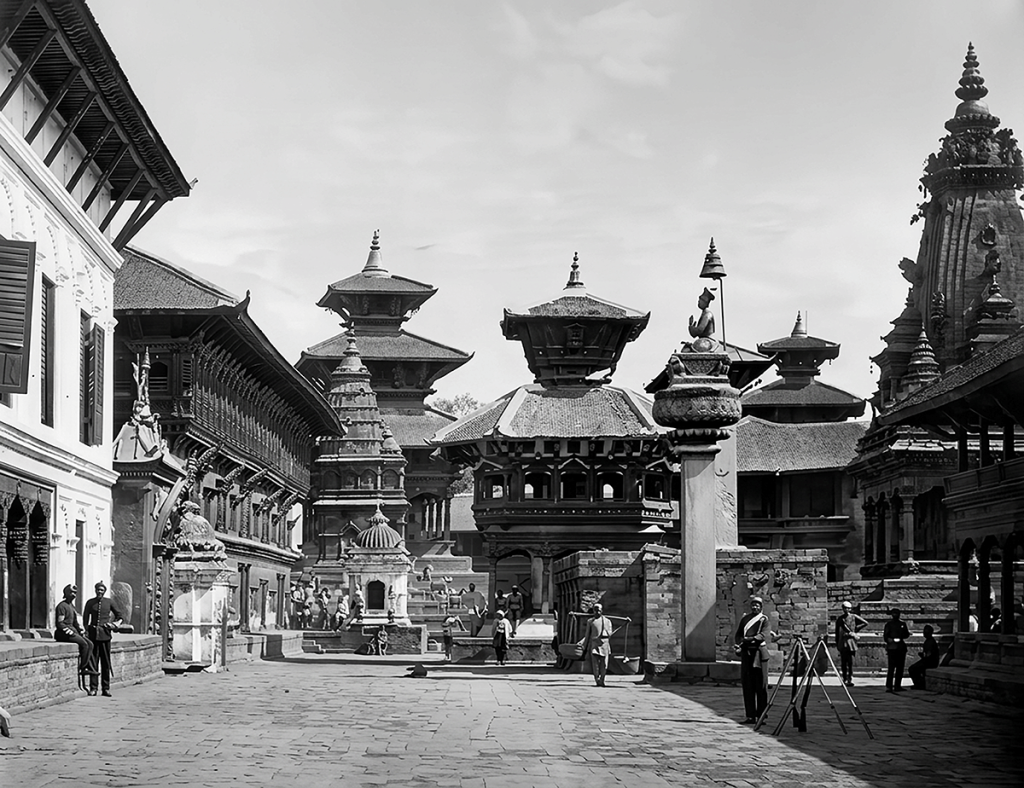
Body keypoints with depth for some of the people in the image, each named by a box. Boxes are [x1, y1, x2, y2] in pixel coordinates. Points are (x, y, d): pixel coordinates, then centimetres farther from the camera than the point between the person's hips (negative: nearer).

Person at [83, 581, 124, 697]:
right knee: (93, 661, 0)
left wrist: (118, 623, -2)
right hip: (93, 634, 0)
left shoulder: (109, 602, 6)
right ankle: (93, 688, 4)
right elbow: (85, 617, 14)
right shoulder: (90, 603, 6)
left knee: (106, 662, 2)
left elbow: (119, 615, 15)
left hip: (105, 634, 0)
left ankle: (106, 688, 6)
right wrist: (87, 628, 3)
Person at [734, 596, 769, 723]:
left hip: (759, 652, -4)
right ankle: (750, 716, 4)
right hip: (746, 653, 4)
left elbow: (762, 635, -10)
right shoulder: (745, 619, 16)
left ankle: (761, 715, 2)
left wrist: (750, 639, -24)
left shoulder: (764, 619, 4)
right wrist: (738, 645, -5)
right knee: (747, 685, 1)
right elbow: (738, 635, 14)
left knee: (761, 684, -3)